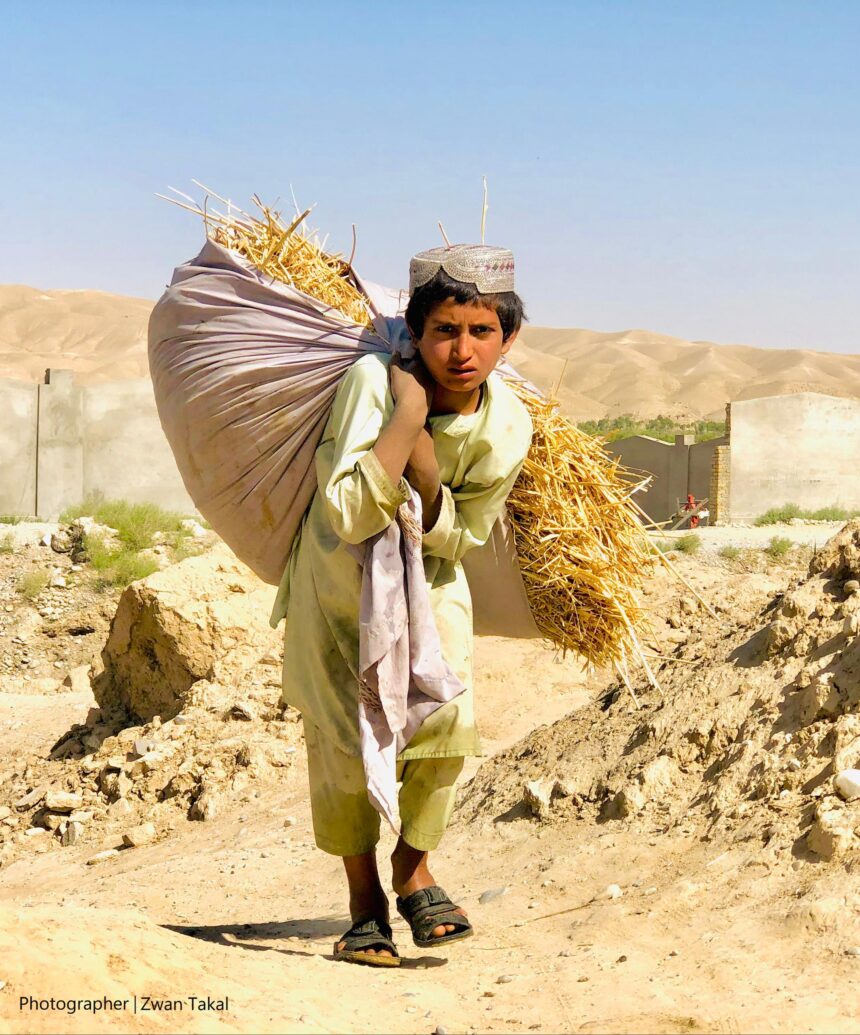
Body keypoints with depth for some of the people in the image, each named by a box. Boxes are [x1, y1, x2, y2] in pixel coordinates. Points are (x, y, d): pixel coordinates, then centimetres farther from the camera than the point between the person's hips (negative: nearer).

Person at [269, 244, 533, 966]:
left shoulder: (507, 428, -20)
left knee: (449, 711, -13)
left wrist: (425, 470, -30)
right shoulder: (374, 381, -31)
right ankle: (365, 899, 17)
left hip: (430, 572, 2)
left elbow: (459, 537, -11)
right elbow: (348, 516, -38)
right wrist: (407, 415, -40)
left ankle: (414, 866, 13)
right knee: (341, 730, -3)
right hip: (338, 566, -2)